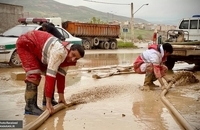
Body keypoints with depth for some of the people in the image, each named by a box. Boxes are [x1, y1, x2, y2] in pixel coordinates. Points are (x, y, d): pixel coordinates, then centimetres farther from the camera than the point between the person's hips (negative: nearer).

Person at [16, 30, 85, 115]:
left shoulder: (69, 57, -8)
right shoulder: (60, 52, -37)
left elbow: (61, 74, 0)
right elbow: (51, 75, -39)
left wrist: (61, 95, 4)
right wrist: (48, 102, -37)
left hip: (37, 47, 9)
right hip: (25, 43, -9)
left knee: (47, 70, 9)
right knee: (34, 74, -22)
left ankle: (47, 100, 20)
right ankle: (30, 106, -17)